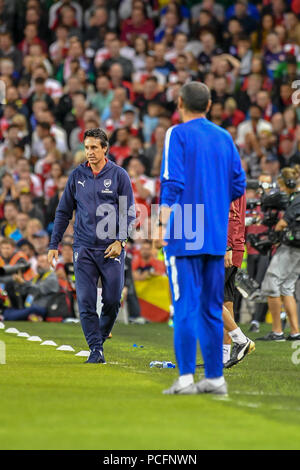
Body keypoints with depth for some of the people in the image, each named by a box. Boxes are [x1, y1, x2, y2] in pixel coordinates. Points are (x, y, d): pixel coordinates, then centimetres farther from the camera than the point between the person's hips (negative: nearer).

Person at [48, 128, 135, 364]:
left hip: (111, 249, -1)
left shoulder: (119, 175, 2)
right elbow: (64, 212, 13)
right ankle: (96, 350, -3)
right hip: (84, 249, 1)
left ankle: (102, 335, 26)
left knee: (112, 300, 1)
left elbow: (129, 211, 2)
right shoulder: (77, 175, 8)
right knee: (86, 302, -6)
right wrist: (54, 244, 9)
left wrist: (120, 240, -10)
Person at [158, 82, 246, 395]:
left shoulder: (178, 134, -4)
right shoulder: (224, 137, 12)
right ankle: (214, 378, 10)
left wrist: (164, 224, -9)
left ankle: (186, 378, -11)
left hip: (183, 235, -5)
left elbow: (172, 183, -13)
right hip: (217, 236, 5)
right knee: (211, 308, 10)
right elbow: (238, 185, 11)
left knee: (185, 307, -7)